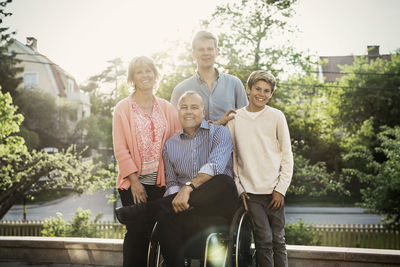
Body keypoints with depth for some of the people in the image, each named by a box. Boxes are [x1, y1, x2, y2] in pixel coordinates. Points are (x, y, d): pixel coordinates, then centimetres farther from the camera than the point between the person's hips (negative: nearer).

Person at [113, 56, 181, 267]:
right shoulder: (123, 108, 2)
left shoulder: (166, 108, 12)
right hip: (134, 182, -3)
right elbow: (120, 148, -3)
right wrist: (134, 180, -10)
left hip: (159, 181, 3)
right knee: (137, 232, -5)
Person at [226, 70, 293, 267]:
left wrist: (281, 189, -3)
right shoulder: (234, 119, 5)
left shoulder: (276, 117, 3)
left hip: (274, 190, 0)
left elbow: (287, 156, 4)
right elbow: (232, 157, 8)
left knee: (278, 240, 5)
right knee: (264, 240, -4)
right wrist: (239, 188, 2)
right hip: (250, 191, 0)